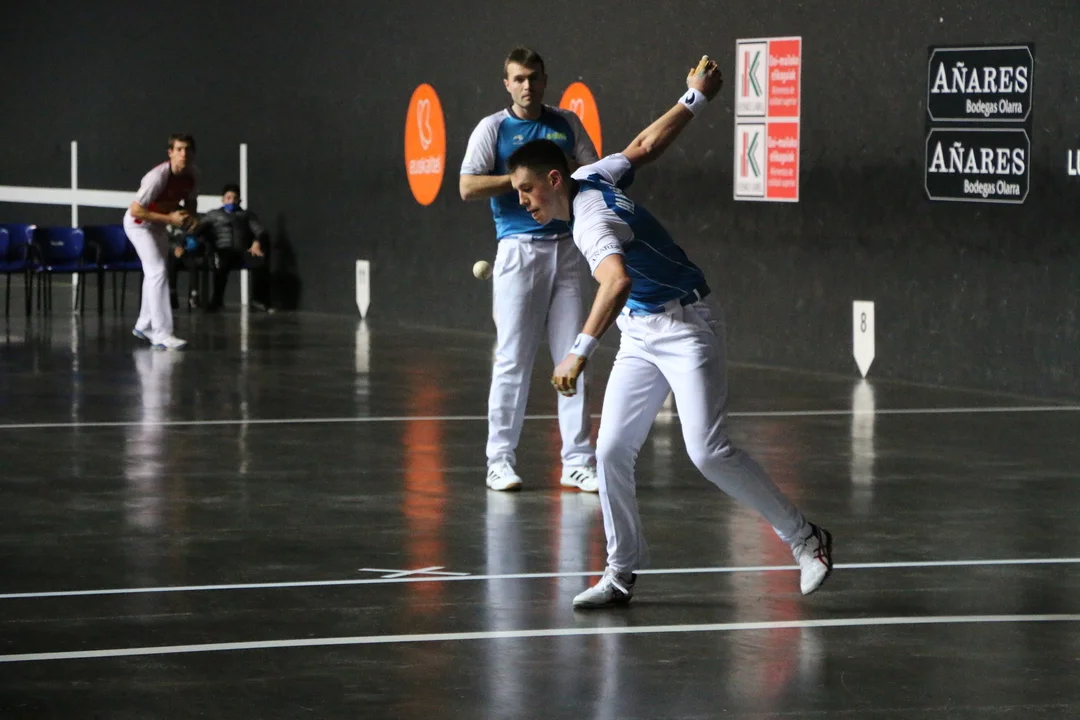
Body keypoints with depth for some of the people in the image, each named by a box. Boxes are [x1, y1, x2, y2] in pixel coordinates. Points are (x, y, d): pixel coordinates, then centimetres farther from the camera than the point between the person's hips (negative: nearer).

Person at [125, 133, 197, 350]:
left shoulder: (189, 175, -11)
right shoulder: (158, 177, -34)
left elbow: (191, 202, 8)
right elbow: (135, 210, -33)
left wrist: (187, 216, -16)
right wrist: (169, 218, -33)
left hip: (158, 224, 8)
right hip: (139, 224, -8)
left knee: (155, 273, 16)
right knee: (158, 272, -17)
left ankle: (144, 326, 32)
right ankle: (162, 334, -21)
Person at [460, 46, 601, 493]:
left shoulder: (567, 125, 13)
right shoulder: (492, 129, 3)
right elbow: (468, 187, -7)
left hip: (567, 250, 3)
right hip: (519, 250, -3)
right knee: (512, 360, -3)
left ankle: (578, 462, 4)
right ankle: (500, 461, 4)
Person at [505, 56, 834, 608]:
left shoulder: (592, 221, -26)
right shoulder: (590, 178, 1)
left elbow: (618, 281, -45)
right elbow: (645, 145, 15)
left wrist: (581, 352, -55)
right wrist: (694, 99, 29)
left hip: (684, 329, -9)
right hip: (640, 338, 9)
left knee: (709, 452, -15)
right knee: (612, 451, -3)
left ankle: (806, 539, -1)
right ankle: (622, 573, 3)